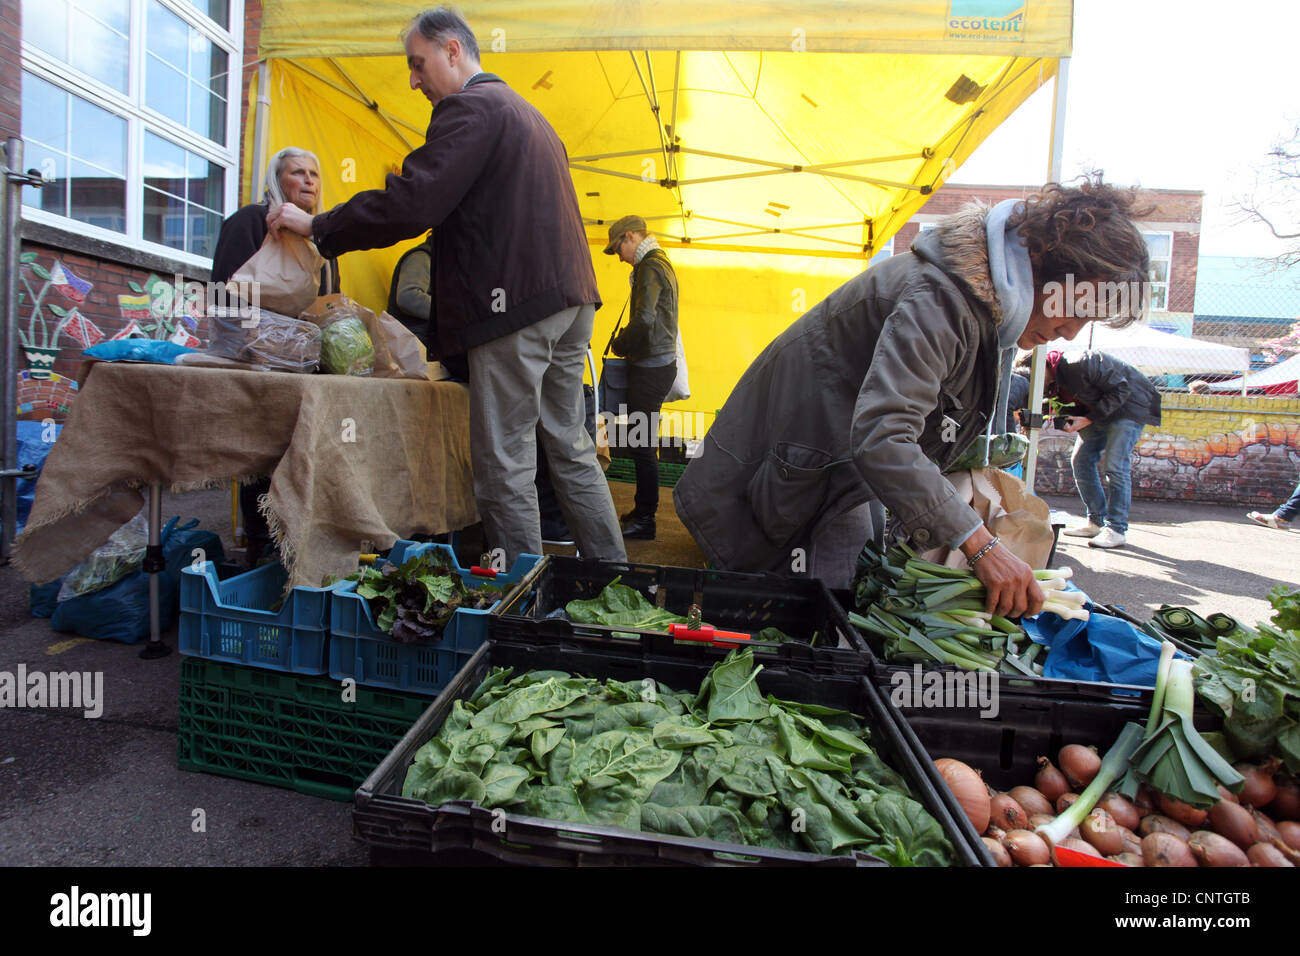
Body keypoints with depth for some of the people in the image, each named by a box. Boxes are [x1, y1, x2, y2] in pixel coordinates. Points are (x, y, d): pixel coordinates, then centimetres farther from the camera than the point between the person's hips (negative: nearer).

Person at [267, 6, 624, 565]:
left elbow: (411, 205, -17)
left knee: (504, 462, -4)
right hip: (568, 299, 10)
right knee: (569, 446, 13)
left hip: (517, 303, -10)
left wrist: (317, 226, -7)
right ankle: (614, 581, 20)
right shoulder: (523, 111, 26)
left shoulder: (469, 107, -5)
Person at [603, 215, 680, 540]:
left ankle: (645, 520, 1)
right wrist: (630, 346, 15)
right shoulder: (661, 263, 20)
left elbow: (644, 320, -23)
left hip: (652, 369, -10)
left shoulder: (650, 267, -12)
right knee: (643, 441, 14)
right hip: (659, 363, 10)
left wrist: (619, 345, -7)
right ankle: (643, 510, 23)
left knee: (643, 444, -6)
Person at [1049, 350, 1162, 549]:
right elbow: (1073, 409, 6)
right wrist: (1066, 422, -17)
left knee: (1114, 466, -16)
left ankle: (1116, 530, -12)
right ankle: (1096, 522, 10)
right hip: (1098, 411, 9)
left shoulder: (1082, 363, -28)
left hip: (1130, 405, -9)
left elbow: (1121, 390, -26)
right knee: (1081, 460, 3)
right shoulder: (1055, 384, -2)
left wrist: (1088, 420, -28)